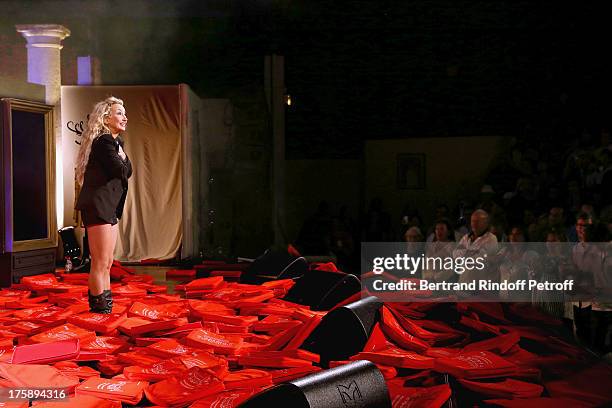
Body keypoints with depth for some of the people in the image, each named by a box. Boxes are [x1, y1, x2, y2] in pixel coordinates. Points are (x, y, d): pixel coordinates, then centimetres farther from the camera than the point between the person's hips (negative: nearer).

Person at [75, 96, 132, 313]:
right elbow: (122, 171, -19)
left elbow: (127, 171, 13)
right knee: (100, 262, -6)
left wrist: (121, 152, 0)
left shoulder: (114, 141, 18)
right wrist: (120, 156, -1)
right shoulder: (105, 141, -13)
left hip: (108, 207, 10)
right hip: (98, 206, -10)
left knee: (106, 262, 15)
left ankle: (105, 305, 22)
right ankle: (99, 308, -1)